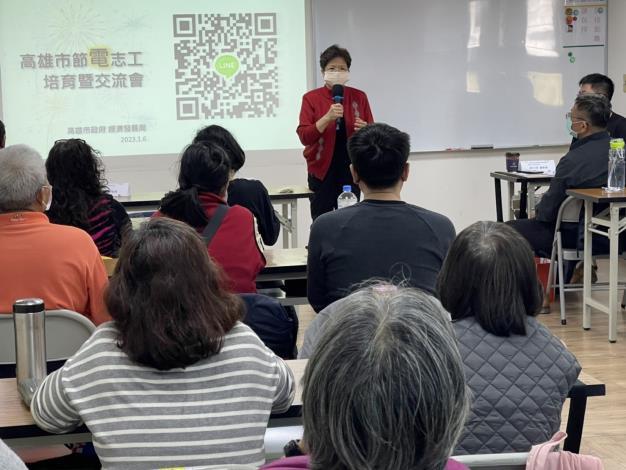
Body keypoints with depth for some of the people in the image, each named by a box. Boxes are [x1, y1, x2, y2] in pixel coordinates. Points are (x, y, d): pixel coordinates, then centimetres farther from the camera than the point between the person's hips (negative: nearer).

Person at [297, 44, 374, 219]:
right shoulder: (311, 98, 0)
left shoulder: (359, 97, 6)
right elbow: (304, 137, -9)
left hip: (351, 170, 1)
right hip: (322, 171, -1)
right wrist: (327, 118, -21)